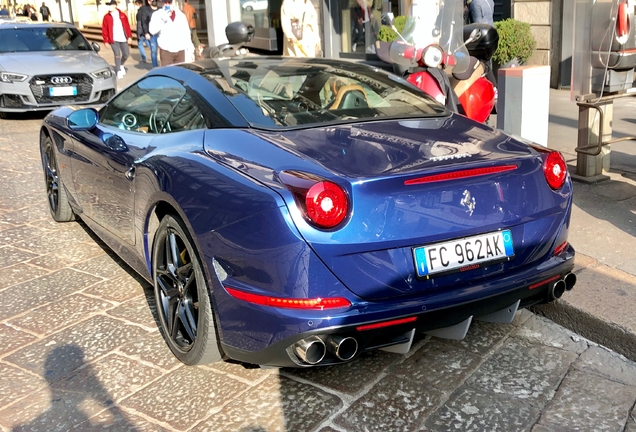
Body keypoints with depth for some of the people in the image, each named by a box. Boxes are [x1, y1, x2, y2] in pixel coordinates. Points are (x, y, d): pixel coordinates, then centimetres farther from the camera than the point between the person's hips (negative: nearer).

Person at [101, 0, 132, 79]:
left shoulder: (122, 15, 6)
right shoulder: (107, 17, 0)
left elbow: (127, 26, 7)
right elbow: (104, 30, -1)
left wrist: (129, 36, 0)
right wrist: (106, 41, -5)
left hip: (123, 39, 3)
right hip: (113, 40, -2)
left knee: (127, 54, 6)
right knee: (117, 55, -9)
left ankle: (121, 65, 34)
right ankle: (119, 71, 2)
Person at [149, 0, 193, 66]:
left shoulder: (180, 15, 9)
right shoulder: (157, 14, 0)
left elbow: (186, 32, 15)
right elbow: (152, 31, -12)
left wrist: (190, 48, 13)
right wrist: (162, 20, -22)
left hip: (180, 50, 3)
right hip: (166, 50, -3)